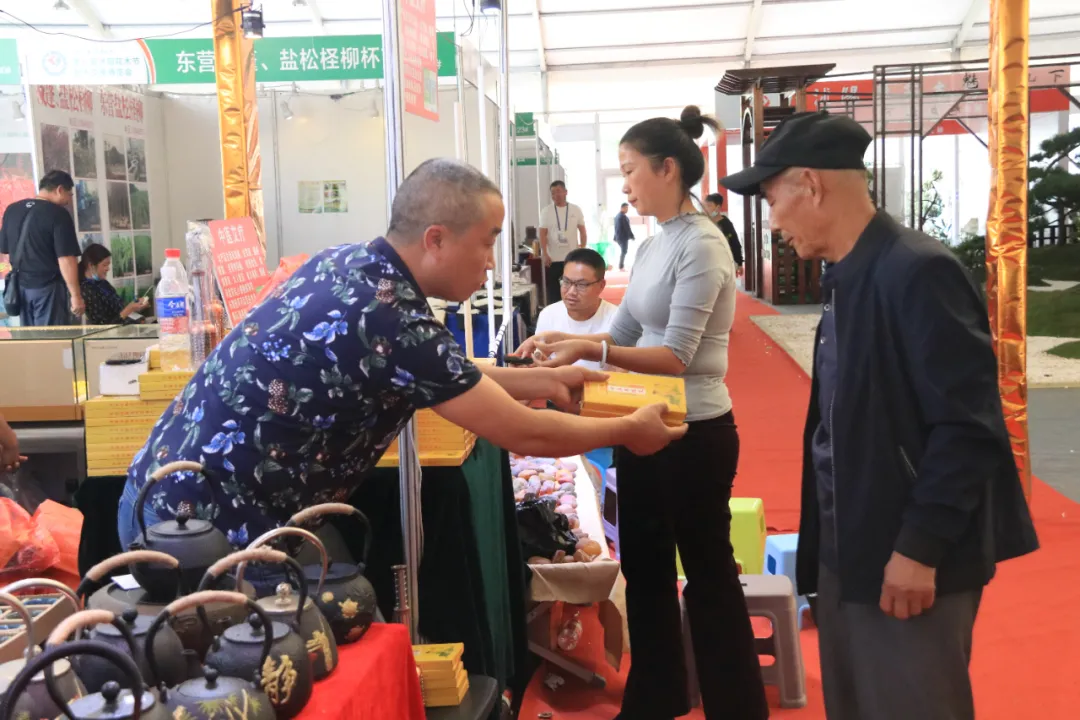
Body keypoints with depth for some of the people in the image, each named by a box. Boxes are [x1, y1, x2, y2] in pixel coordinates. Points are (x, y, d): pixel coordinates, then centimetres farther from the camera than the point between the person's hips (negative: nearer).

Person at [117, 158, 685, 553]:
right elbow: (525, 435, -15)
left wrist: (542, 380, 19)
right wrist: (630, 431, 0)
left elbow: (446, 376, 18)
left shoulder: (350, 264, 2)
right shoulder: (392, 319, -24)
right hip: (205, 524, -9)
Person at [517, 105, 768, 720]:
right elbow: (627, 334, 13)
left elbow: (676, 357, -23)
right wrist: (565, 340, -1)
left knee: (709, 576, 6)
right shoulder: (655, 244, 8)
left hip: (694, 435, -9)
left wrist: (589, 351, -32)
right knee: (645, 568, 18)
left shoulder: (701, 245, -18)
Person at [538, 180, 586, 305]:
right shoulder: (546, 211, 0)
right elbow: (543, 234, -4)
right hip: (552, 259, -1)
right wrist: (545, 255, -13)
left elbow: (582, 232, 6)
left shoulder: (576, 210, 3)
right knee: (552, 290, 2)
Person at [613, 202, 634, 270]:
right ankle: (621, 267, 0)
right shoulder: (623, 216, -17)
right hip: (624, 237, -9)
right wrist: (632, 236, -12)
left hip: (618, 237, 9)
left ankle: (622, 266, 19)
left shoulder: (617, 216, 11)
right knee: (623, 252, -2)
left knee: (622, 251, 16)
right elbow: (627, 228, -17)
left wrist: (615, 238, 20)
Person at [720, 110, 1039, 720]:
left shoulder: (918, 272, -19)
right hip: (847, 550, 8)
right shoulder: (846, 277, 8)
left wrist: (919, 549, -18)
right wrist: (826, 543, 13)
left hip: (909, 561, -8)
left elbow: (969, 427, -21)